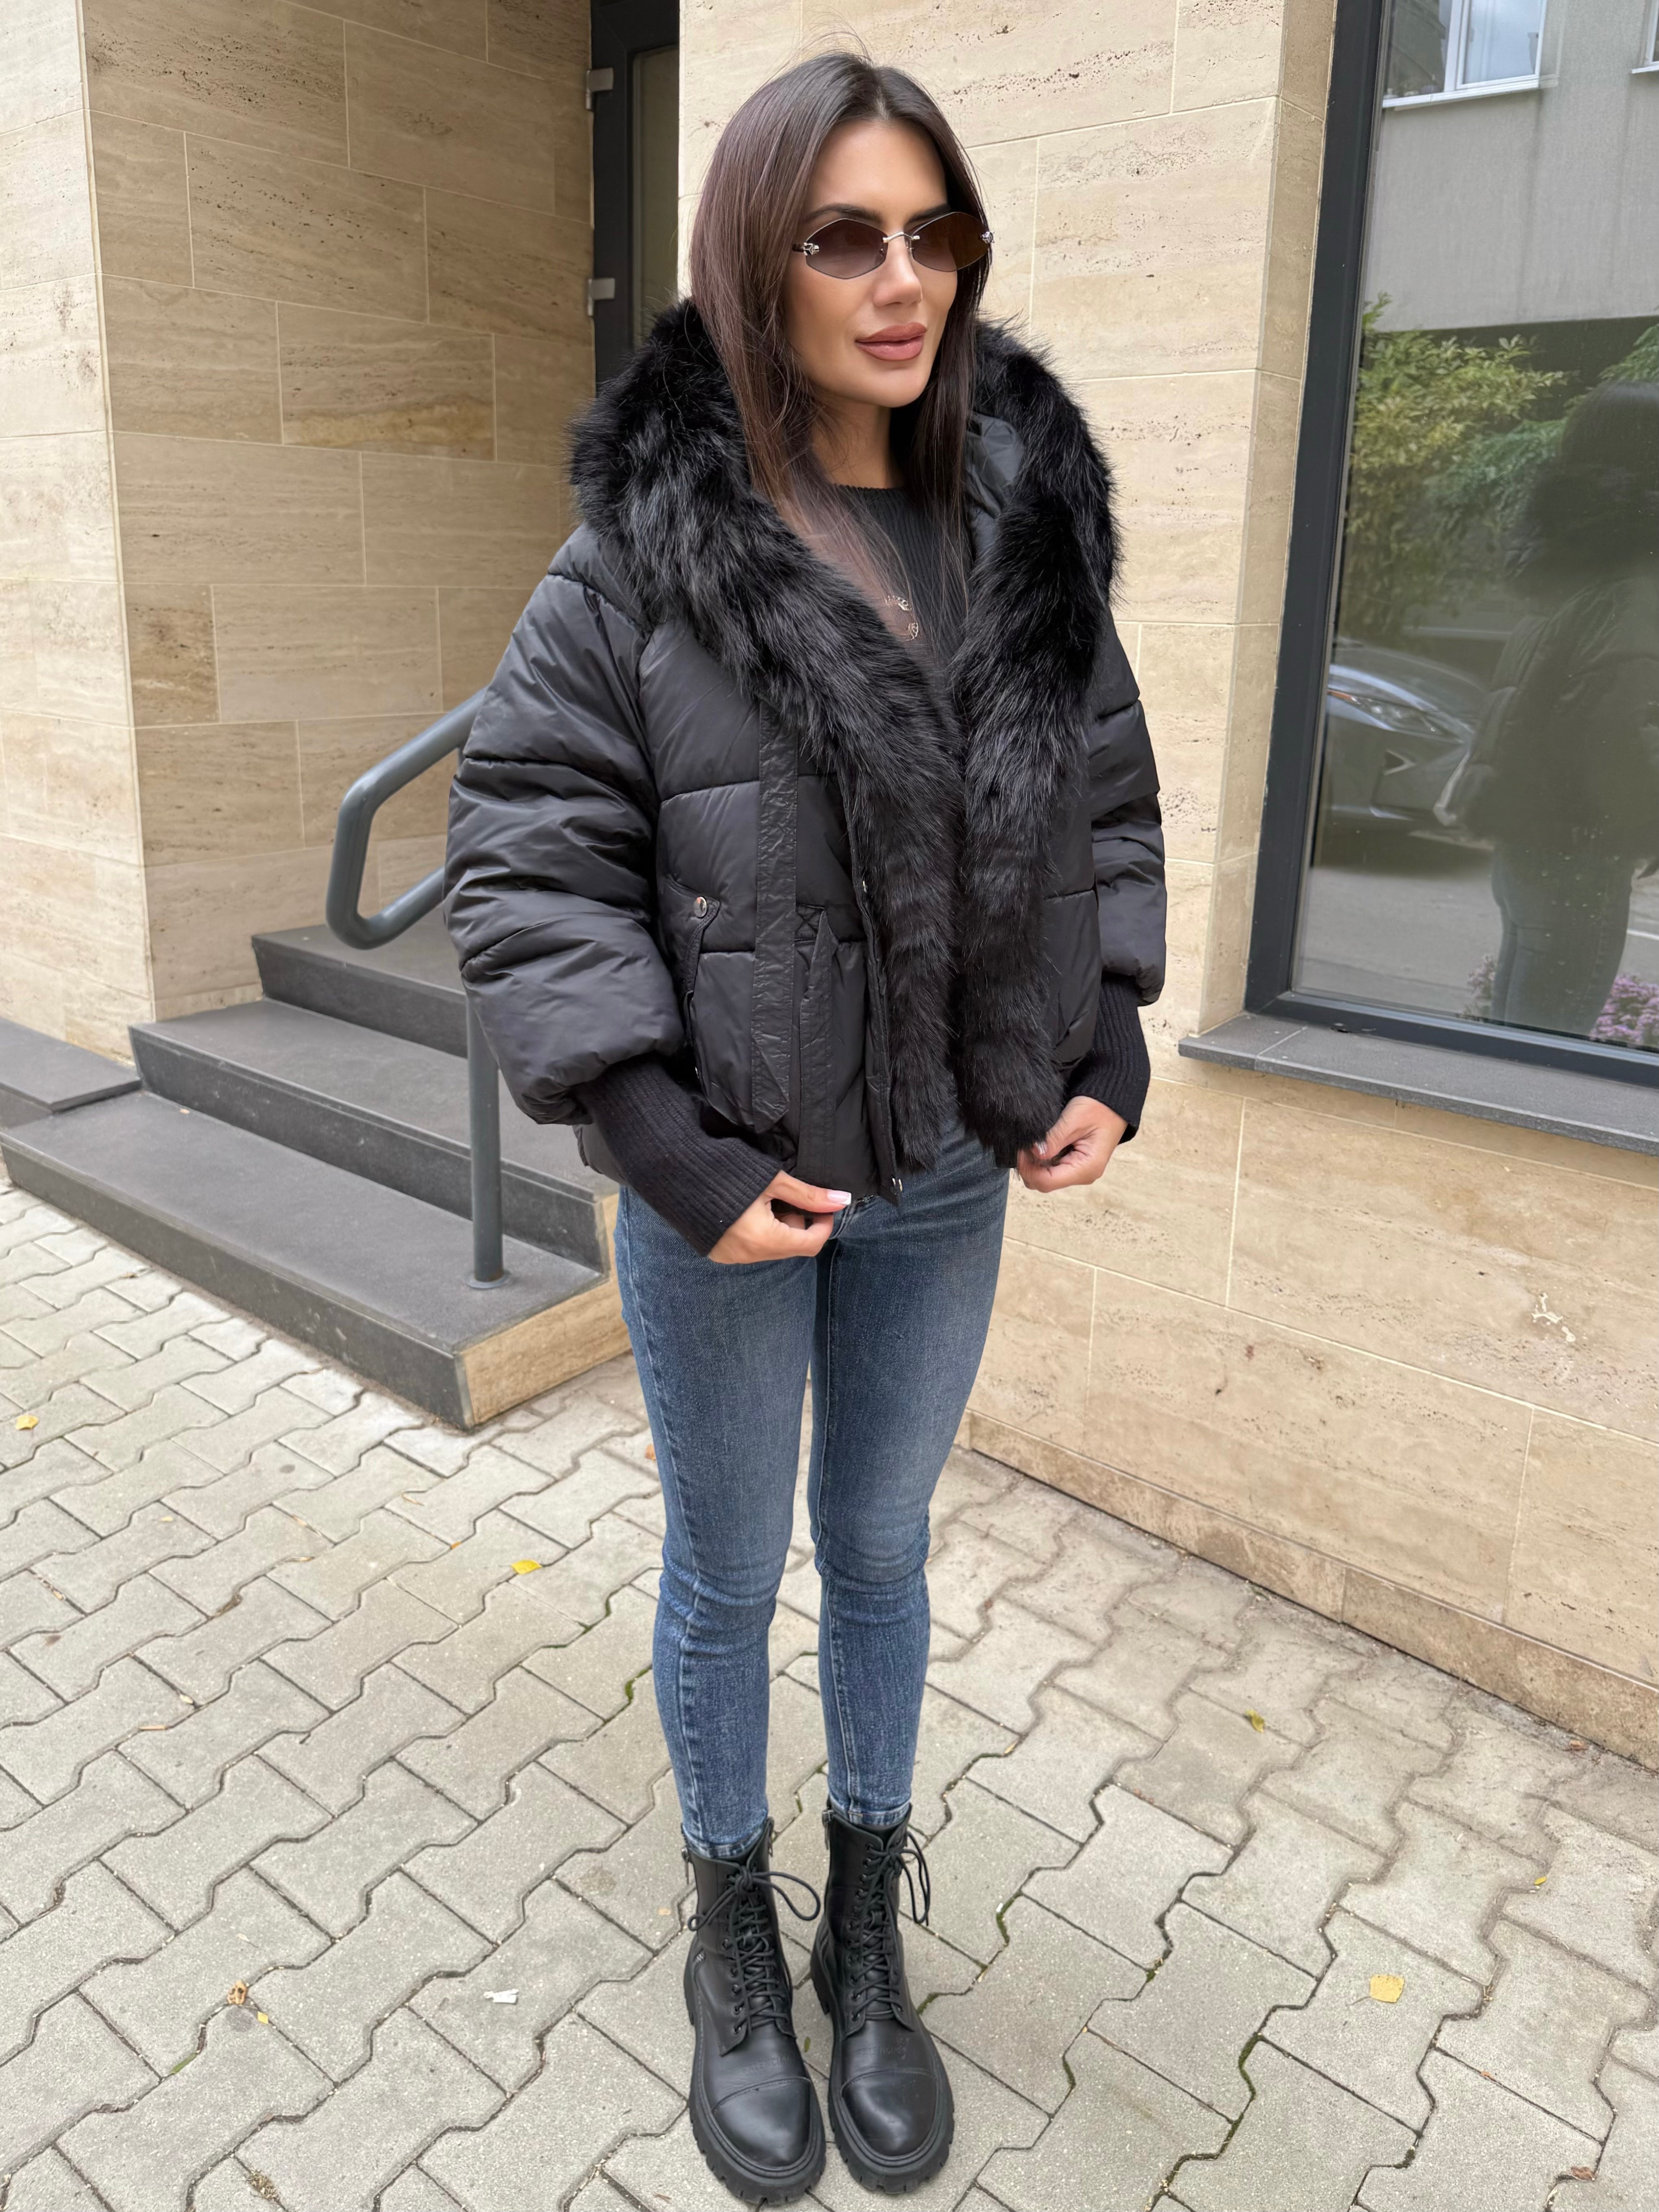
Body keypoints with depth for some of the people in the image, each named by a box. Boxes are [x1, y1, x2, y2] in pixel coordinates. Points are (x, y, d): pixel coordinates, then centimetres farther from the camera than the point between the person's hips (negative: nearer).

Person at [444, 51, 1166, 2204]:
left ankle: (869, 1933, 44)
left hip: (950, 1182, 4)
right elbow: (525, 856, -12)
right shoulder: (639, 559, -12)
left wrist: (1110, 1043, -1)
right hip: (729, 1194, -3)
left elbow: (1106, 800, 9)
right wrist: (673, 1152, -18)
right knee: (728, 1578, 16)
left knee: (883, 1554, 20)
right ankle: (734, 1937, 43)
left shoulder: (1027, 528, 0)